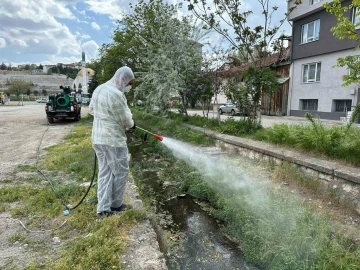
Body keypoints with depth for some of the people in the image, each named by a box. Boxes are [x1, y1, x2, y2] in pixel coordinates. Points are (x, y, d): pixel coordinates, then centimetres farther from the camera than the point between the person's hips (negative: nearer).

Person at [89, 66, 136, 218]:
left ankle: (103, 208, 15)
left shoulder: (99, 89, 10)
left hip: (98, 138, 9)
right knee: (120, 172, 7)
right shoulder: (116, 94, -20)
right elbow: (125, 119, -13)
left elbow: (91, 109, 22)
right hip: (113, 139, -9)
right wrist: (132, 125, 7)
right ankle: (116, 204, 21)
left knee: (104, 172, 12)